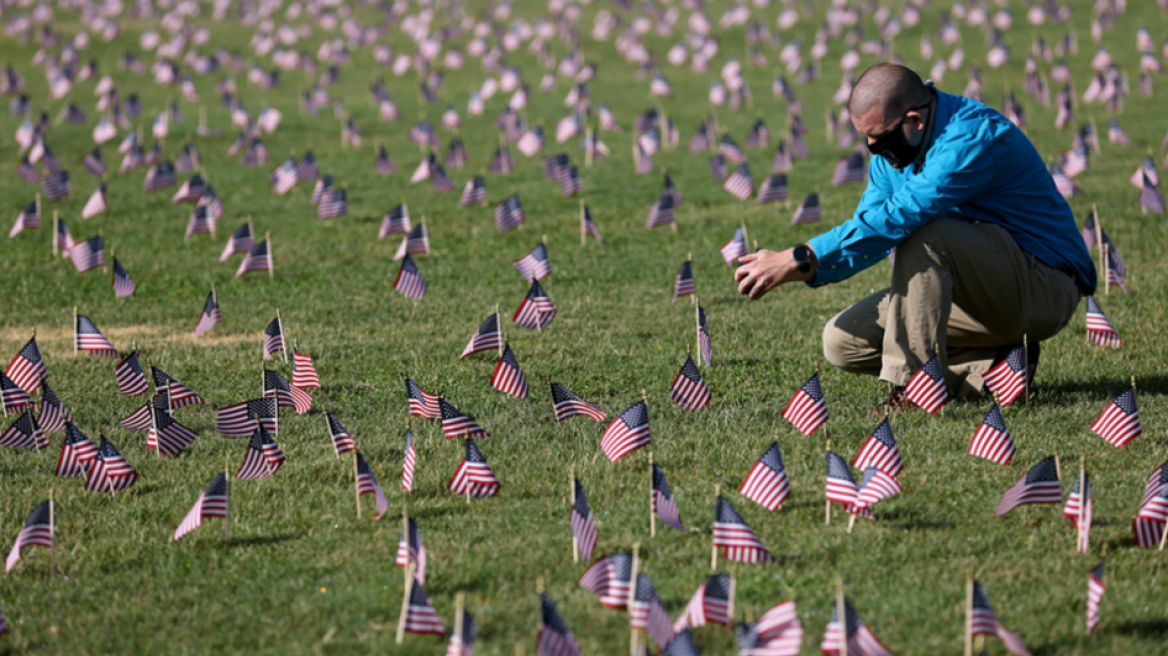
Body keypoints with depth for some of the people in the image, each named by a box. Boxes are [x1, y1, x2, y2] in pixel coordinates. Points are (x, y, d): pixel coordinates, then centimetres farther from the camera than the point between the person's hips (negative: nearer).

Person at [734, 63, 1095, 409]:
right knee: (843, 341, -3)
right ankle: (991, 368, -1)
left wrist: (799, 259, -35)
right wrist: (805, 270, -15)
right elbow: (868, 227, 6)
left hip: (1044, 289, -9)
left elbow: (898, 216, -35)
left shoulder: (975, 135, -26)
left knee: (921, 232, -32)